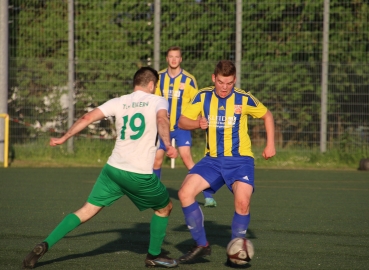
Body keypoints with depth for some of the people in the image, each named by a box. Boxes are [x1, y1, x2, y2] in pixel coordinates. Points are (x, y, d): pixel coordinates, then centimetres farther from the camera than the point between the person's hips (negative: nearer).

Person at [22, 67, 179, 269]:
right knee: (165, 207, 24)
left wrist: (64, 138, 12)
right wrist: (168, 145, -35)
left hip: (113, 168, 3)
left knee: (86, 211, 7)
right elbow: (161, 119, -22)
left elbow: (87, 118, 3)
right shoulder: (158, 101, 1)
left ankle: (45, 245, -9)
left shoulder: (119, 102, 10)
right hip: (141, 175, -3)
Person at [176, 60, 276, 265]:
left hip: (240, 159, -3)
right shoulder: (203, 97, -1)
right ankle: (202, 245, 0)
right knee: (185, 193, -15)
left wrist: (270, 145, 3)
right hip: (212, 160, 3)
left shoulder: (244, 99, -7)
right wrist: (198, 123, -19)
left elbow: (267, 115, 9)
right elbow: (182, 122, 2)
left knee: (242, 202, -26)